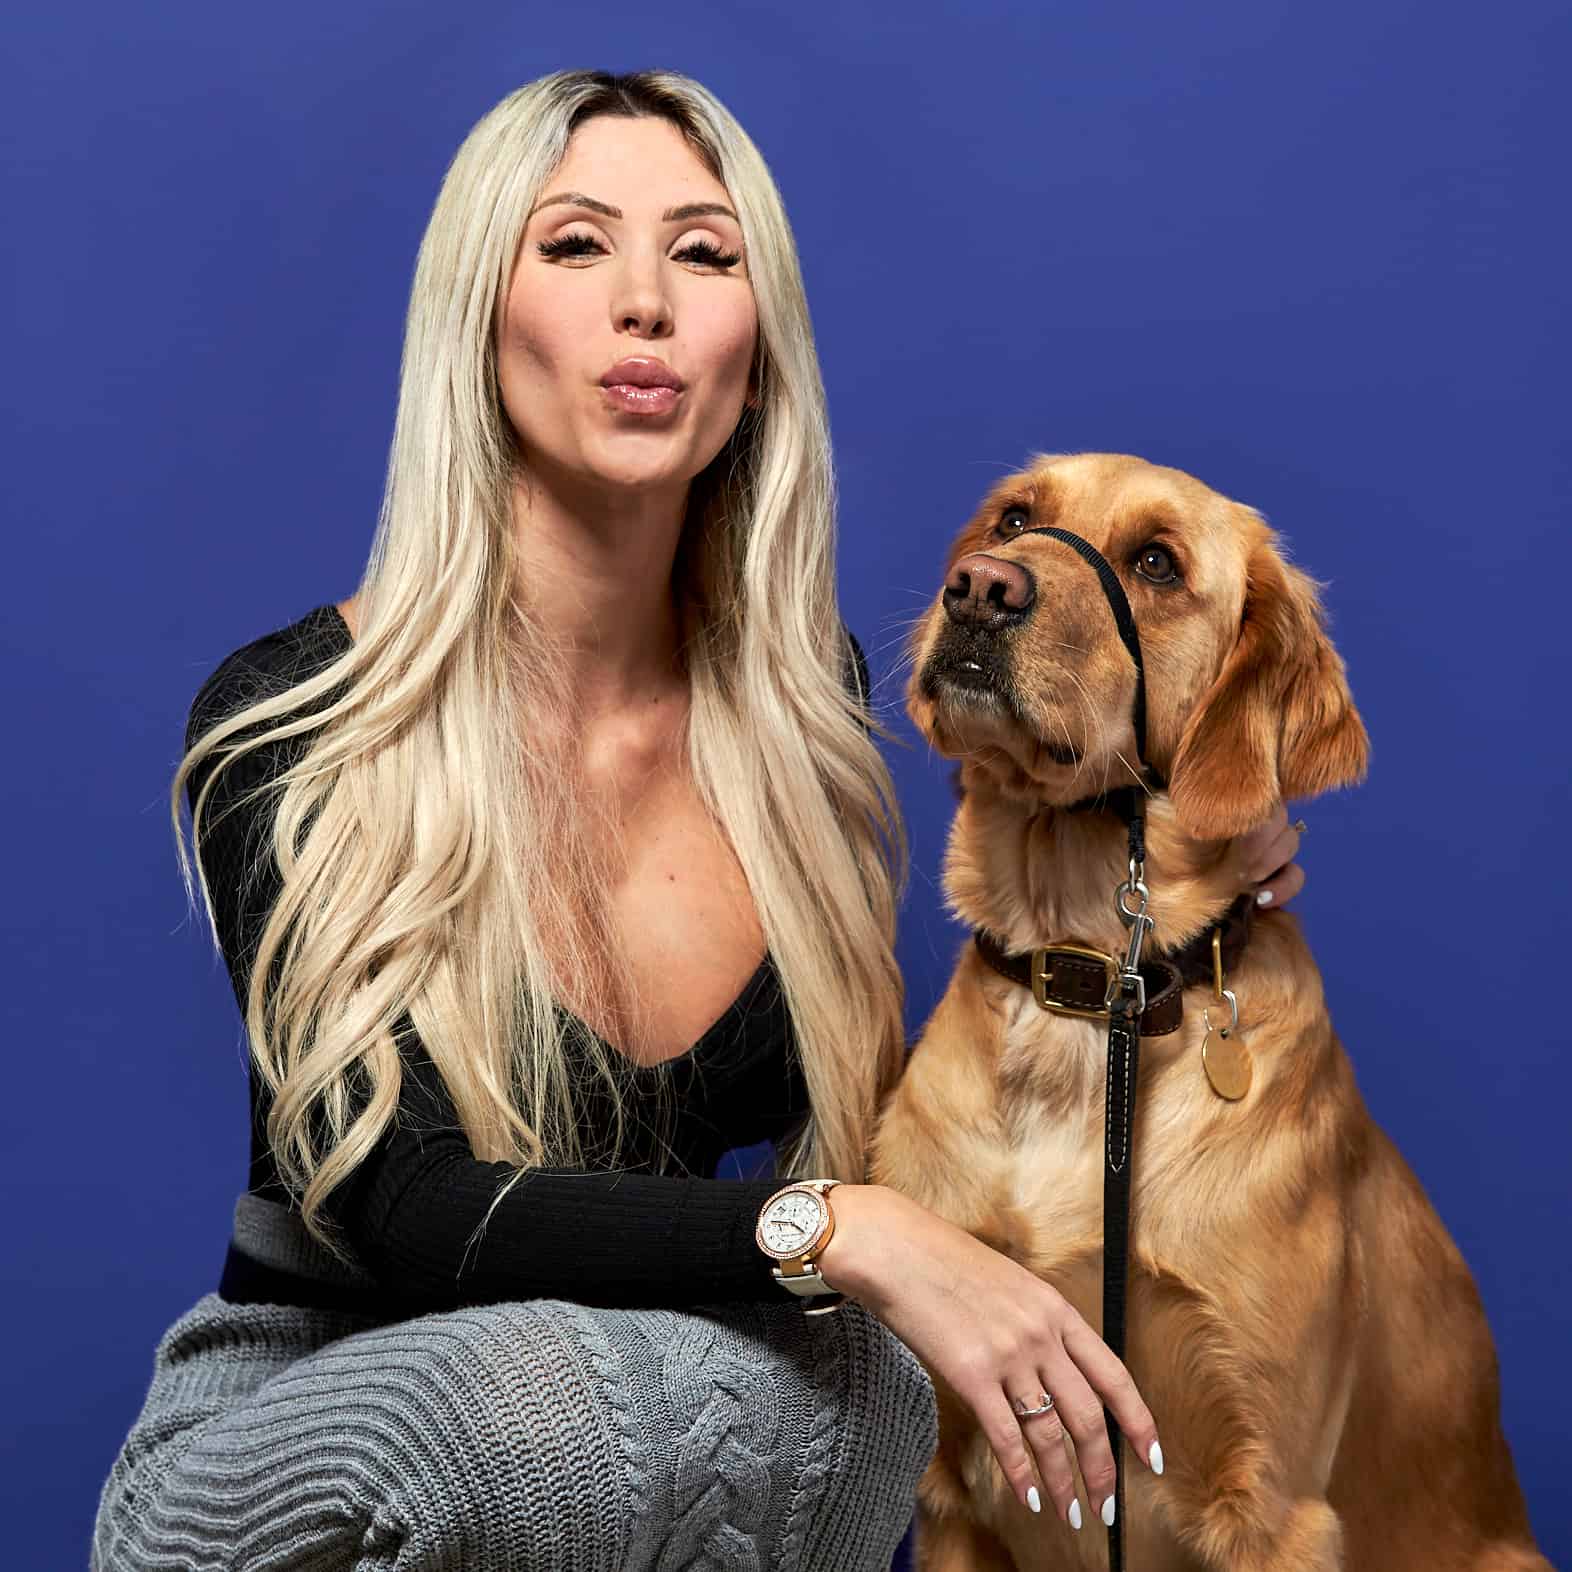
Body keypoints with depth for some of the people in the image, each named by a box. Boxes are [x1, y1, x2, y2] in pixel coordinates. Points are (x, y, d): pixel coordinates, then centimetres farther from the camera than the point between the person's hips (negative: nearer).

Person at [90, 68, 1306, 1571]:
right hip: (300, 1420, -4)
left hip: (682, 1430, 5)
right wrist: (835, 1232, -36)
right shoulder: (286, 720, -13)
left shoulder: (801, 691, 1)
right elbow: (398, 1207, -23)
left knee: (860, 1374, -31)